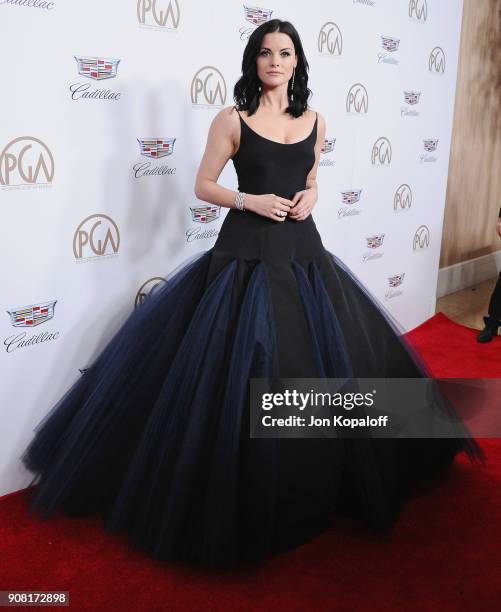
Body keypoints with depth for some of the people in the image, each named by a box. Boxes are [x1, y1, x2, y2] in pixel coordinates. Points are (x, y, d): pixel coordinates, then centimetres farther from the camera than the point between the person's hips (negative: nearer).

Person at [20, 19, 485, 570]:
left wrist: (311, 195, 0)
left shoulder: (314, 122, 10)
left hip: (302, 248, 5)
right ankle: (243, 498, 17)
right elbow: (203, 186, 0)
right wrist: (250, 200, -14)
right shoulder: (232, 119, -2)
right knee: (240, 371, -4)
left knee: (329, 361, 9)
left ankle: (323, 481, 33)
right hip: (247, 251, -4)